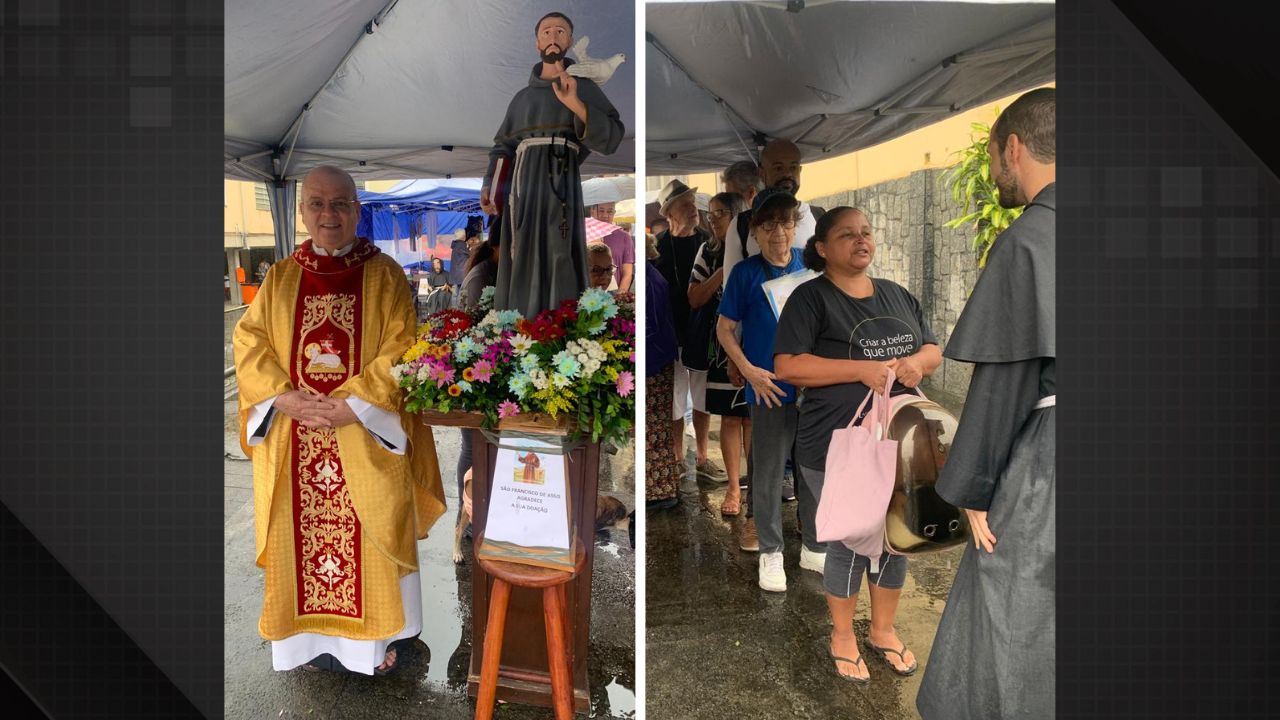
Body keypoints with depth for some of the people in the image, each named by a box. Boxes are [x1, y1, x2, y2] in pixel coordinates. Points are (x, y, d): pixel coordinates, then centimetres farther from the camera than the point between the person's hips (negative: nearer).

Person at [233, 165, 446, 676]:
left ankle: (374, 636, 22)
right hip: (293, 435, 3)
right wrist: (285, 398, -11)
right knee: (301, 534, 10)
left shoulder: (384, 274, -2)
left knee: (367, 537, 5)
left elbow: (400, 350, -9)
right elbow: (249, 342, 5)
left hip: (366, 436, -3)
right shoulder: (280, 277, 8)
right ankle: (311, 633, 28)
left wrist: (353, 404, -18)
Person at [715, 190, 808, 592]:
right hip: (770, 389, -3)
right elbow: (725, 329, -3)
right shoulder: (746, 273, -8)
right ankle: (771, 551, 23)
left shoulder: (809, 266, 2)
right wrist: (749, 371, -14)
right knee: (768, 475, 6)